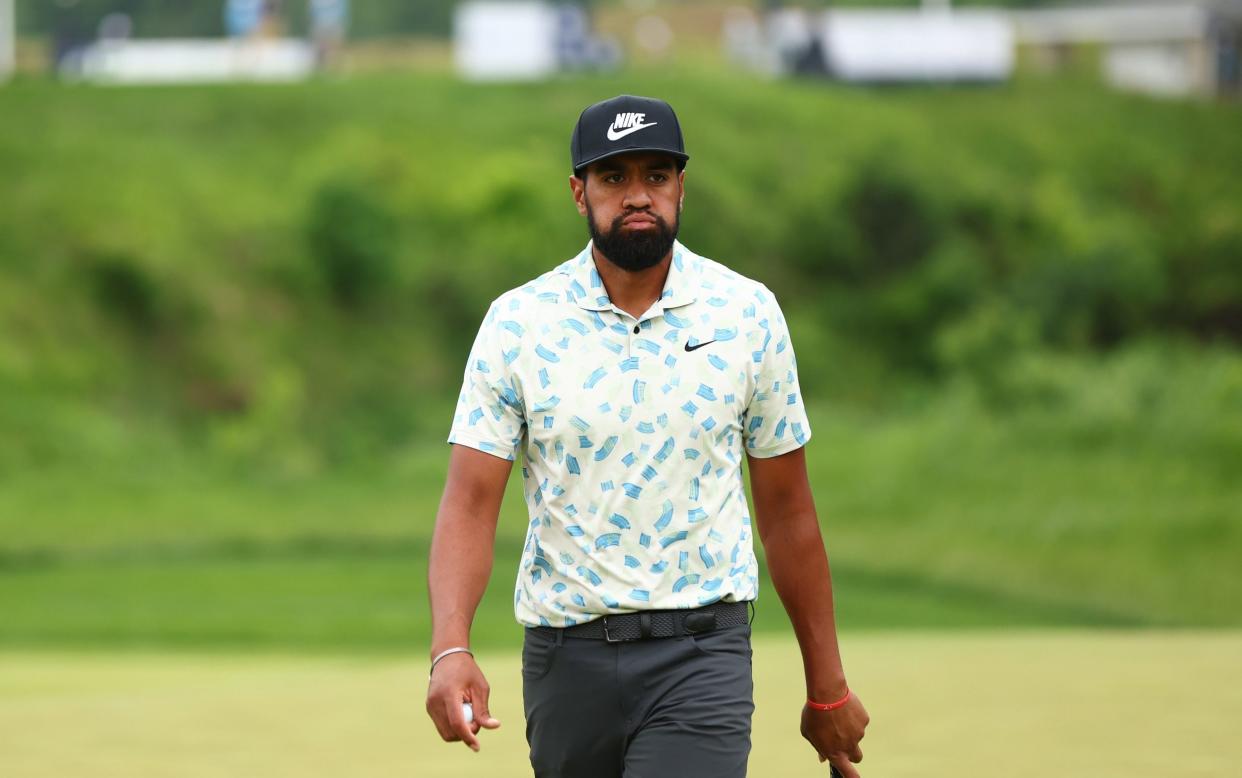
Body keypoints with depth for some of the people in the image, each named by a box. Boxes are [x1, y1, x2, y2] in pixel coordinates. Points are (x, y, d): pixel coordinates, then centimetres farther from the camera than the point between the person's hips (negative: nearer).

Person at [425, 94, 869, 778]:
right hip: (564, 659, 1)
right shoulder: (517, 323, -1)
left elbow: (785, 509, 8)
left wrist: (828, 687, 10)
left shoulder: (747, 313, 1)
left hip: (700, 653, -1)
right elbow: (470, 502, -7)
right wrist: (449, 650, -24)